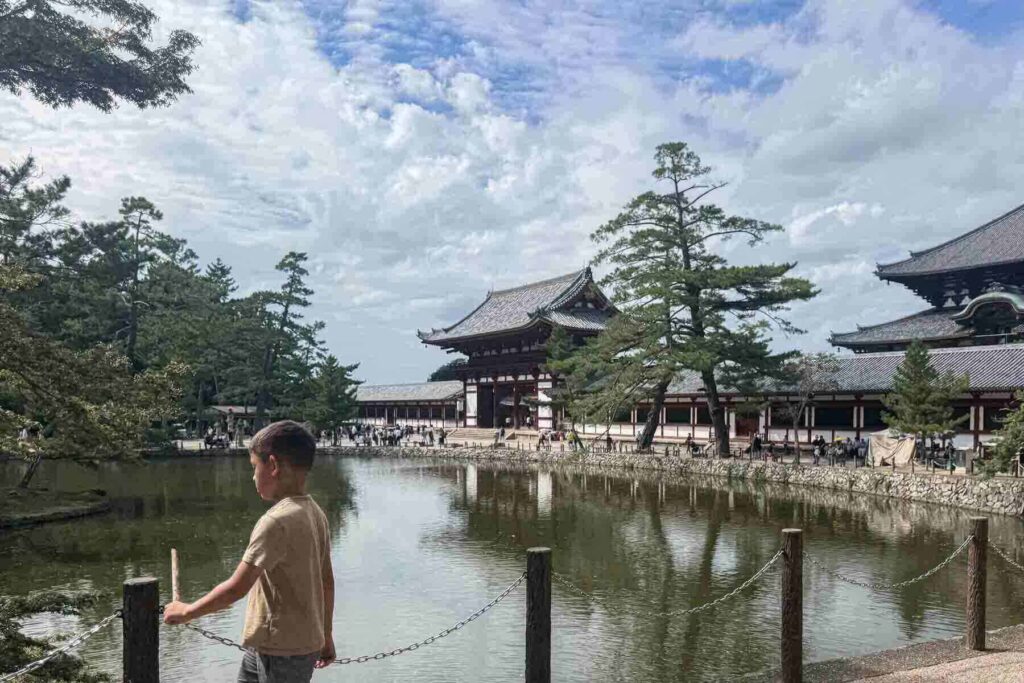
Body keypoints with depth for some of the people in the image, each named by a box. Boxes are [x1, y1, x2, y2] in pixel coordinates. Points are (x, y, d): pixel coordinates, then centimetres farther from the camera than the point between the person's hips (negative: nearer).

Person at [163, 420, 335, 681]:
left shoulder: (277, 521, -23)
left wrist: (187, 611, -7)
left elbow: (237, 588, -23)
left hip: (283, 649, -9)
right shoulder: (316, 514, 3)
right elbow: (327, 581, 10)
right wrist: (326, 636, 19)